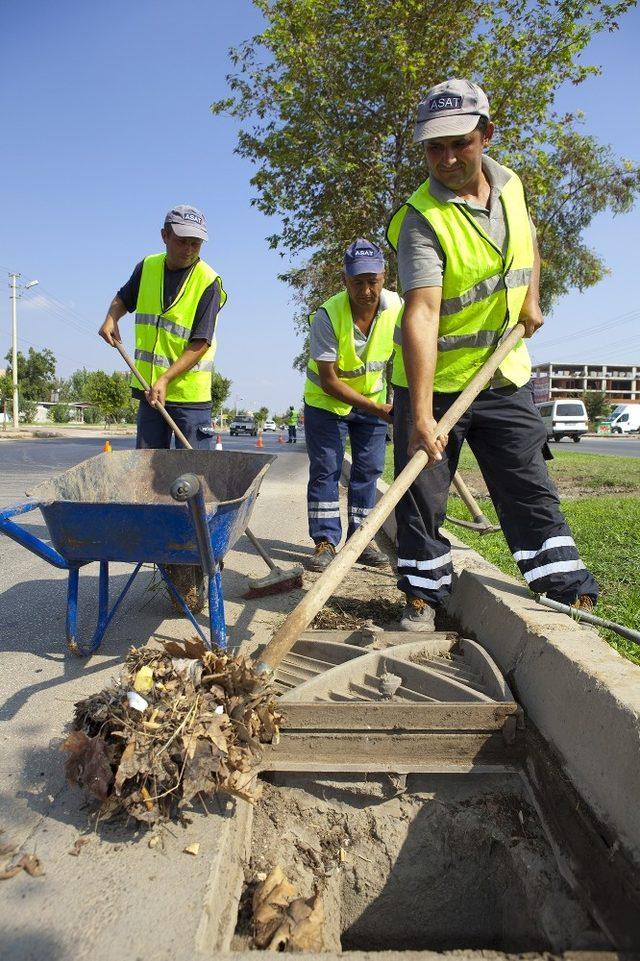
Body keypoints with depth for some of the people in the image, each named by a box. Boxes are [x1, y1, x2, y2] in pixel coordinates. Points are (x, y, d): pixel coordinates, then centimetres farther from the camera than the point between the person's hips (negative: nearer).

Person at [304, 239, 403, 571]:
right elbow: (329, 381, -26)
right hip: (326, 399, -3)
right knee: (325, 469, -6)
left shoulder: (397, 307, -17)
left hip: (374, 398, 4)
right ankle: (325, 541, 2)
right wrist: (376, 409, -31)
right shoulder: (327, 315, -27)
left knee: (369, 469, 4)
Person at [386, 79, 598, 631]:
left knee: (531, 492, 6)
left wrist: (531, 300, 9)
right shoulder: (422, 219, -18)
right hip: (432, 383, -4)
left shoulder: (509, 184, 3)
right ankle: (424, 595, 20)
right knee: (422, 496, 3)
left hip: (504, 378, 5)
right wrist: (420, 414, -38)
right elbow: (421, 315, -31)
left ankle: (573, 596, 15)